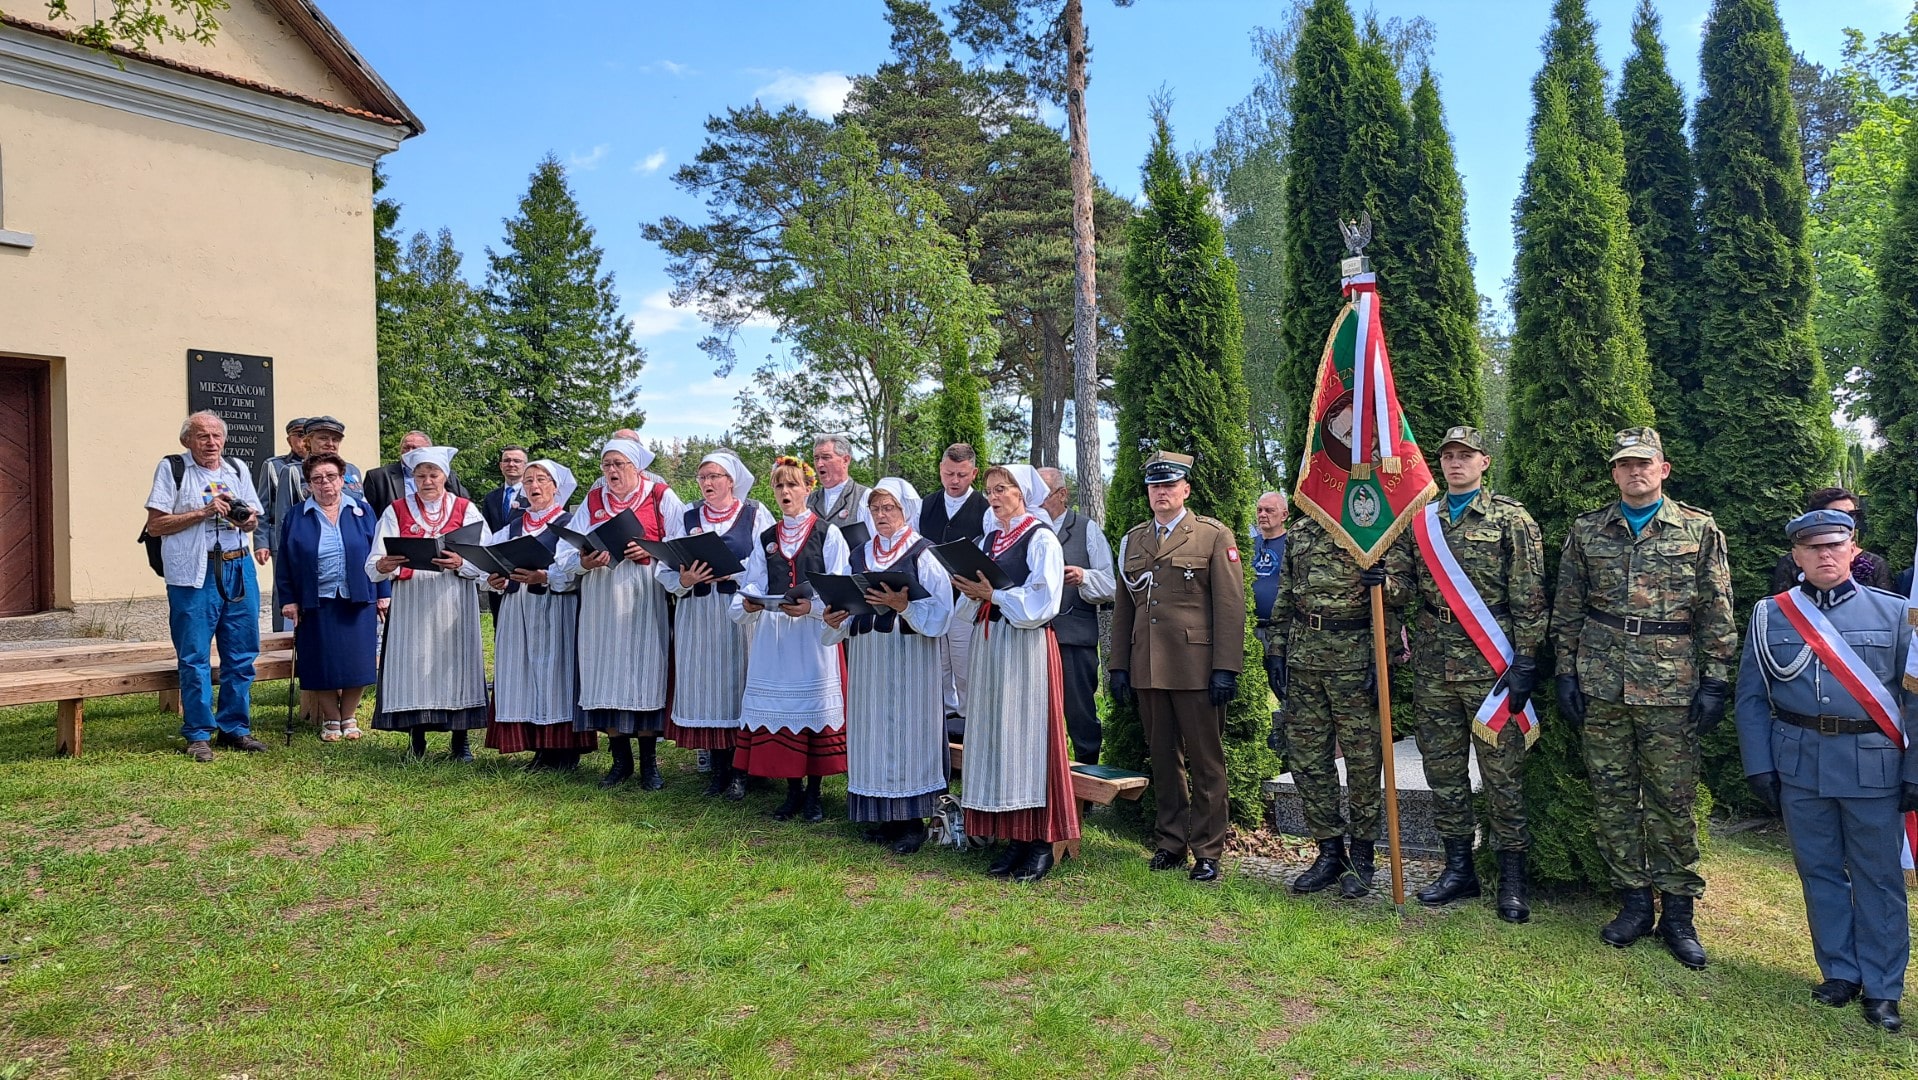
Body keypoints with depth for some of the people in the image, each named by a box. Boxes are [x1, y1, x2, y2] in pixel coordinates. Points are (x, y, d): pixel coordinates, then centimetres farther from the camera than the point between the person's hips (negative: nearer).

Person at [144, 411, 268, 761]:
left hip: (238, 568, 5)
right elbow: (155, 525, -5)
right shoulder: (172, 468, 1)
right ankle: (198, 735, 8)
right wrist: (203, 512, -14)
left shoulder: (237, 470, 14)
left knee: (242, 653, 7)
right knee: (194, 657, -1)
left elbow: (253, 520, 19)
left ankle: (235, 728, 17)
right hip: (194, 573, -4)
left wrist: (247, 520, -4)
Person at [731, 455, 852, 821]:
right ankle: (793, 790, 15)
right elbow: (753, 586, 9)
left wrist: (811, 607, -21)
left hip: (814, 634, -4)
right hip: (773, 637, 4)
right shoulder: (766, 539, 15)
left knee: (814, 707, -3)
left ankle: (813, 792, 10)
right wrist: (748, 603, -13)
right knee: (779, 709, 3)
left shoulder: (828, 534, 2)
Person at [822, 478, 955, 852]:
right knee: (873, 728, 6)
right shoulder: (860, 555, 15)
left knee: (907, 726, -5)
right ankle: (885, 817, 16)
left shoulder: (922, 554, -3)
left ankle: (913, 819, 4)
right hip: (867, 658, 6)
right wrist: (836, 619, -4)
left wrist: (904, 605, -24)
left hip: (910, 656, -5)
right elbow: (851, 606, 17)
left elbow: (940, 610, -10)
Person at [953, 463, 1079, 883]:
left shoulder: (1041, 539, -5)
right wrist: (974, 593, -5)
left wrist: (993, 595, -16)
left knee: (1027, 735, -5)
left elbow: (1041, 603, -13)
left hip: (1026, 646, -7)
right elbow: (973, 604, 15)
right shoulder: (987, 540, 15)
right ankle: (1013, 837, 13)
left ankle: (1040, 841, 2)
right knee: (995, 735, 6)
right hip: (988, 644, 7)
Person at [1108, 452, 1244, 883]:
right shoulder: (1132, 540, 15)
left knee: (1206, 761, 2)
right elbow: (1123, 608, 15)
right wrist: (1118, 665, 9)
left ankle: (1207, 851, 11)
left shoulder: (1214, 536, 1)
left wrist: (1226, 668, -11)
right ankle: (1170, 842, 21)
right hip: (1147, 669, 4)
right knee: (1163, 759, 11)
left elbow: (1231, 606, -4)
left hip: (1196, 667, -4)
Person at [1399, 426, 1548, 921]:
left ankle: (1512, 878, 13)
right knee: (1443, 771, 10)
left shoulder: (1511, 519, -2)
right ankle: (1458, 868, 22)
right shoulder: (1422, 521, 11)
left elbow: (1529, 598, -5)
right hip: (1433, 670, 5)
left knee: (1502, 774, 2)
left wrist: (1525, 662, -10)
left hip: (1490, 666, -5)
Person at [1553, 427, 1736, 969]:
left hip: (1671, 686, -2)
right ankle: (1634, 901, 20)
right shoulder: (1587, 531, 8)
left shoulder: (1699, 530, 3)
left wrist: (1715, 681, -3)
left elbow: (1717, 614, 3)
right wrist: (1566, 673, 4)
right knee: (1612, 795, 7)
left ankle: (1678, 911, 15)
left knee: (1672, 800, 3)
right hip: (1600, 683, 2)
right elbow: (1567, 609, 10)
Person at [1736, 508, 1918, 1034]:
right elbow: (1751, 697, 5)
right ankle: (1839, 972, 25)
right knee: (1819, 871, 11)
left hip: (1874, 766, -1)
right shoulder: (1769, 615, 3)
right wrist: (1759, 767, -1)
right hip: (1799, 764, 1)